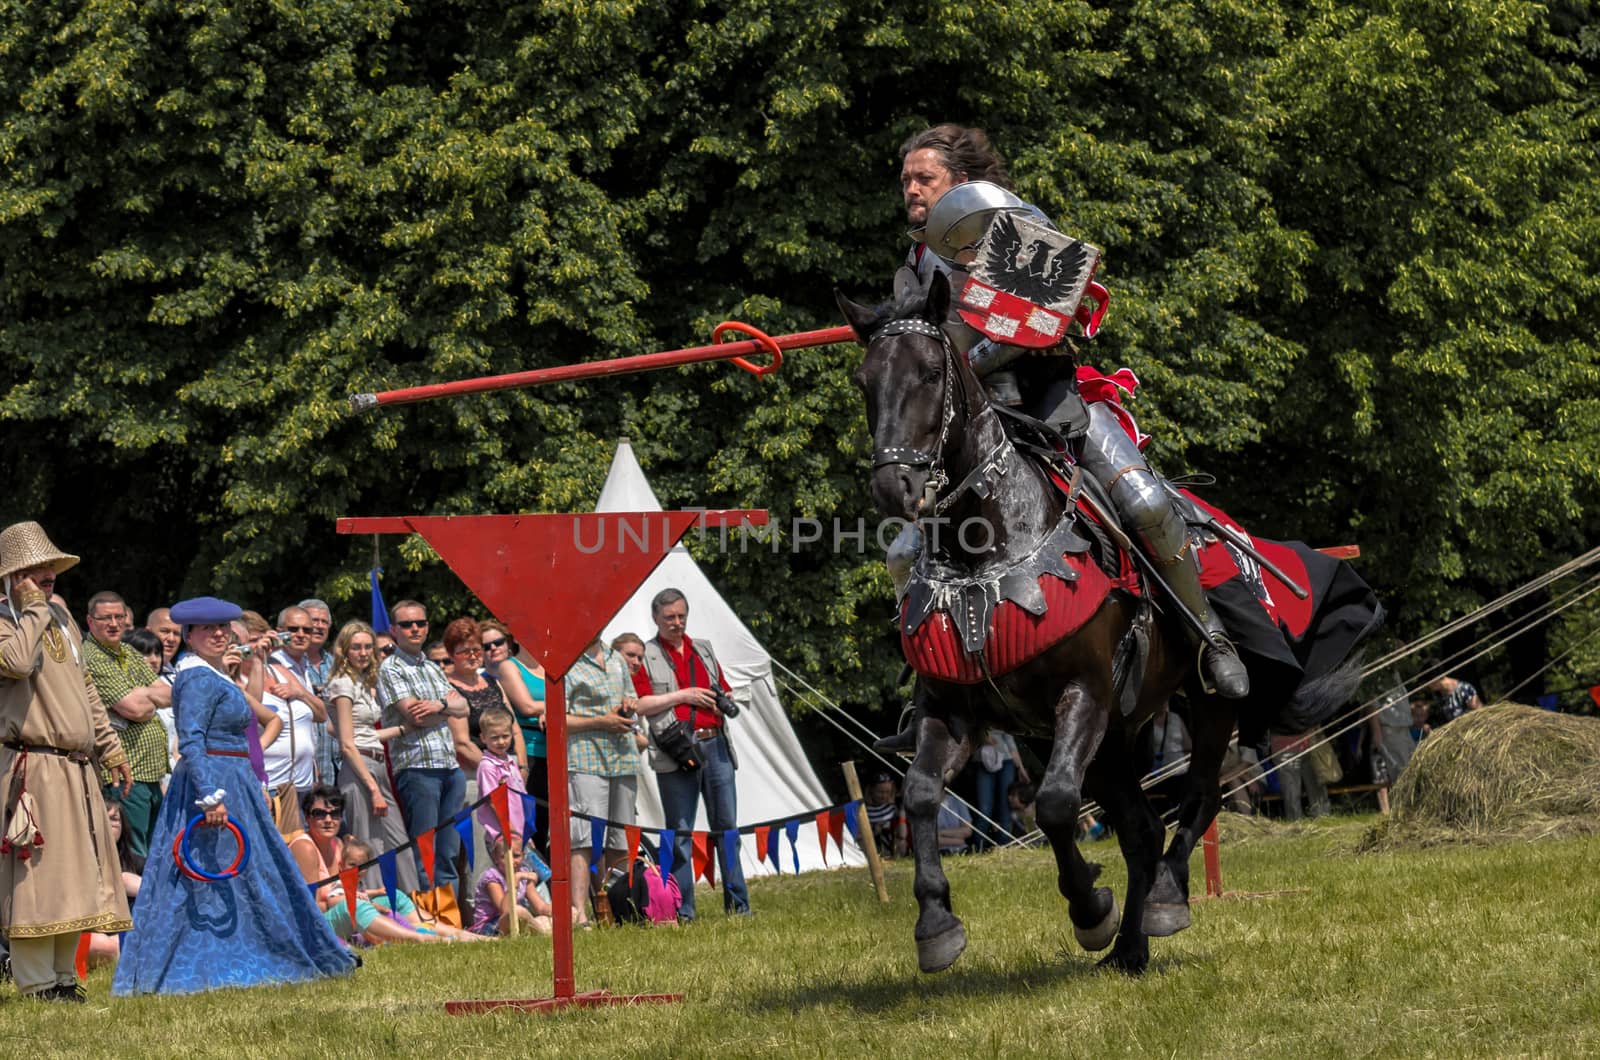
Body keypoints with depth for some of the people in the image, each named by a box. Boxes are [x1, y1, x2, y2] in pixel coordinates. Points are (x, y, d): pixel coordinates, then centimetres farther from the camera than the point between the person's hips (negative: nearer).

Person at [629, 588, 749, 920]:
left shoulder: (704, 650, 19)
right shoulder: (645, 656, 3)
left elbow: (724, 690, 28)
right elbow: (639, 705, -8)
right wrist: (682, 696, -11)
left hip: (715, 745, 5)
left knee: (726, 826, 5)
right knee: (680, 832, -2)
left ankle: (738, 903, 10)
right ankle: (682, 910, 1)